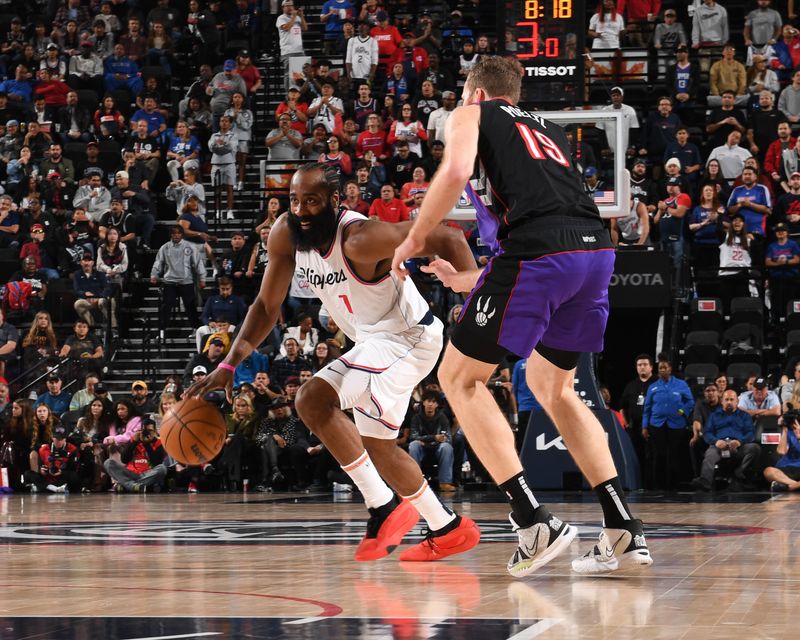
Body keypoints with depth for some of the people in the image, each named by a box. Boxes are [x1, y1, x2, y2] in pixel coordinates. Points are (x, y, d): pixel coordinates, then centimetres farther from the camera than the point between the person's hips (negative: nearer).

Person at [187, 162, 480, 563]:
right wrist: (229, 365, -6)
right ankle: (449, 530, 28)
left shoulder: (359, 239, -30)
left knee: (314, 400, -23)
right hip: (374, 343, 9)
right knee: (375, 443, 15)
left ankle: (384, 508, -14)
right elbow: (267, 305, 4)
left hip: (409, 336, -9)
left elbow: (447, 240, -30)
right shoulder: (286, 234, -7)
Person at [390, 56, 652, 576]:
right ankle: (625, 531, 16)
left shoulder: (471, 115, 16)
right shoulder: (549, 131, 35)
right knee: (550, 385, 25)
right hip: (597, 247, 7)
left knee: (460, 377, 7)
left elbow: (457, 169, -6)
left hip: (539, 251, -7)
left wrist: (415, 239, 6)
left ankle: (536, 523, -5)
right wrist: (465, 279, 45)